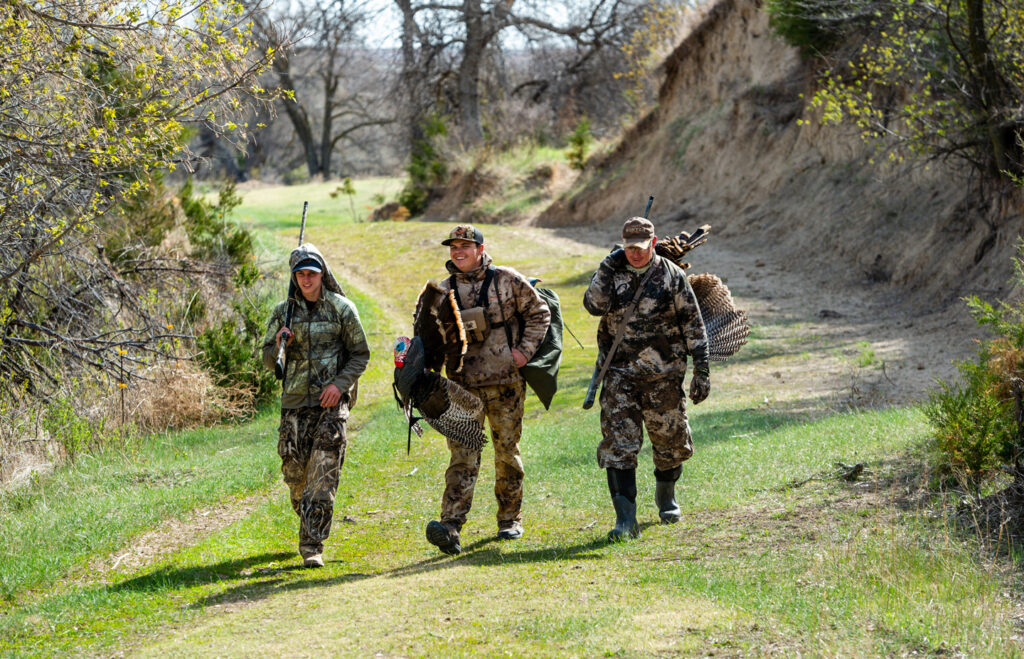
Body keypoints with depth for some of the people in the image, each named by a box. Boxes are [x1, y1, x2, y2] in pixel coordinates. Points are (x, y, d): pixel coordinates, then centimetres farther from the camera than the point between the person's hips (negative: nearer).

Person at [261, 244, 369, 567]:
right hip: (296, 401, 3)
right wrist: (279, 343, -12)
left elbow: (361, 354, 4)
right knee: (295, 470, 4)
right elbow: (268, 360, 10)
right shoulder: (284, 312, 7)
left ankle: (312, 545, -13)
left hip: (332, 400, -3)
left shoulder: (341, 308, 0)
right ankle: (309, 522, 33)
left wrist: (340, 384, -11)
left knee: (323, 475, -12)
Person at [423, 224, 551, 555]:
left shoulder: (507, 280, -1)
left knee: (507, 453, 9)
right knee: (462, 456, -10)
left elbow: (539, 313, 6)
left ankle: (511, 519, 26)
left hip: (505, 383, -1)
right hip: (463, 387, 1)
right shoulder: (442, 292, 6)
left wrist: (525, 350, -4)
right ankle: (450, 528, -20)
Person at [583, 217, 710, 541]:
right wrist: (609, 267, -16)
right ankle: (626, 519, -12)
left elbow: (693, 325, 1)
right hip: (620, 373, 0)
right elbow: (594, 305, -13)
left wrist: (702, 371, -2)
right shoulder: (611, 273, 5)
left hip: (663, 376, 0)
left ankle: (666, 496, 39)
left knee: (670, 441, 11)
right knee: (618, 444, -10)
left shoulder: (672, 276, -1)